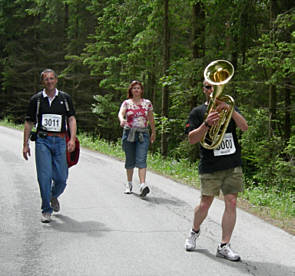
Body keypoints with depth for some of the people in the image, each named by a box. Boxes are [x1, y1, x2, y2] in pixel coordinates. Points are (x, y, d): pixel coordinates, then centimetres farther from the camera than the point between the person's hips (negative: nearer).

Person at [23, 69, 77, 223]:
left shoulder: (65, 98, 8)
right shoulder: (36, 99, 5)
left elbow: (71, 119, 4)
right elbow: (29, 122, 9)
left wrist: (72, 139, -10)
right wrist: (25, 144, 5)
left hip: (60, 141, 1)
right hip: (42, 141, -1)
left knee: (61, 177, 1)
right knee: (45, 176, -10)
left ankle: (54, 197, 33)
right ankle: (46, 210, 0)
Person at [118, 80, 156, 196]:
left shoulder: (147, 103, 9)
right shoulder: (126, 103, 4)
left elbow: (151, 119, 18)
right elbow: (120, 113, -15)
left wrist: (153, 132, 25)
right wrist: (122, 120, -37)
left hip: (143, 134, 0)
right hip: (129, 133, 1)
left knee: (141, 160, -14)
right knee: (130, 160, 8)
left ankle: (143, 185, -25)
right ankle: (129, 184, 23)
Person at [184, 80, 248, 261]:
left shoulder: (230, 108, 14)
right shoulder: (198, 112, 6)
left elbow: (245, 127, -3)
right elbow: (192, 139, -4)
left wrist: (229, 109, -17)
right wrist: (206, 124, -21)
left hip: (233, 165, 2)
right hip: (210, 167, -2)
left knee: (231, 203, -4)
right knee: (205, 204, 0)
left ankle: (224, 246, 2)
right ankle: (195, 232, 29)